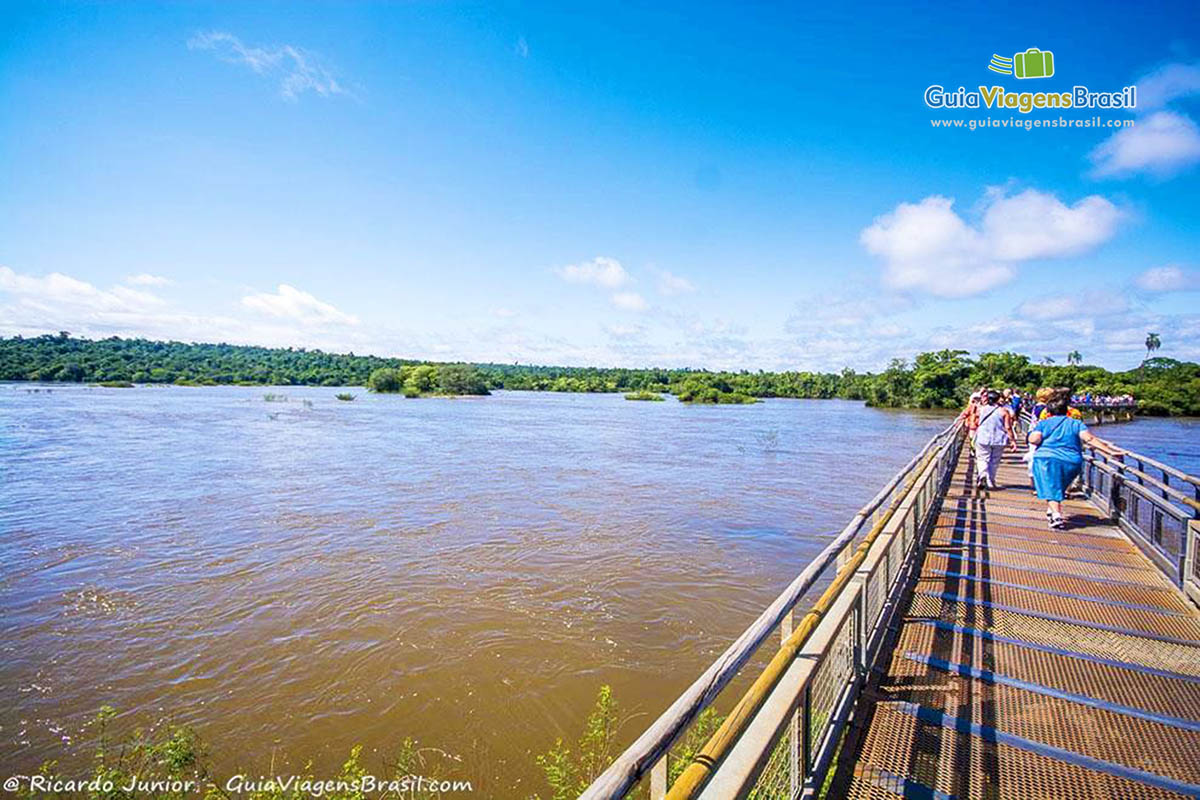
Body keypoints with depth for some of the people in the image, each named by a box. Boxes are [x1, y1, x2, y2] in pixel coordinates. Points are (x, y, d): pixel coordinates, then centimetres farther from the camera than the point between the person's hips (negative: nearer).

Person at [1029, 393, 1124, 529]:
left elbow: (1034, 439, -9)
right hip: (1072, 462, 3)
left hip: (1046, 458, -3)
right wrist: (1110, 451, -4)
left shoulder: (1043, 423, 7)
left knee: (1050, 490, -4)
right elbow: (1089, 439, -3)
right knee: (1058, 488, 25)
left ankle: (1056, 516, -21)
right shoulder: (1076, 423, 12)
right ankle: (1051, 511, 27)